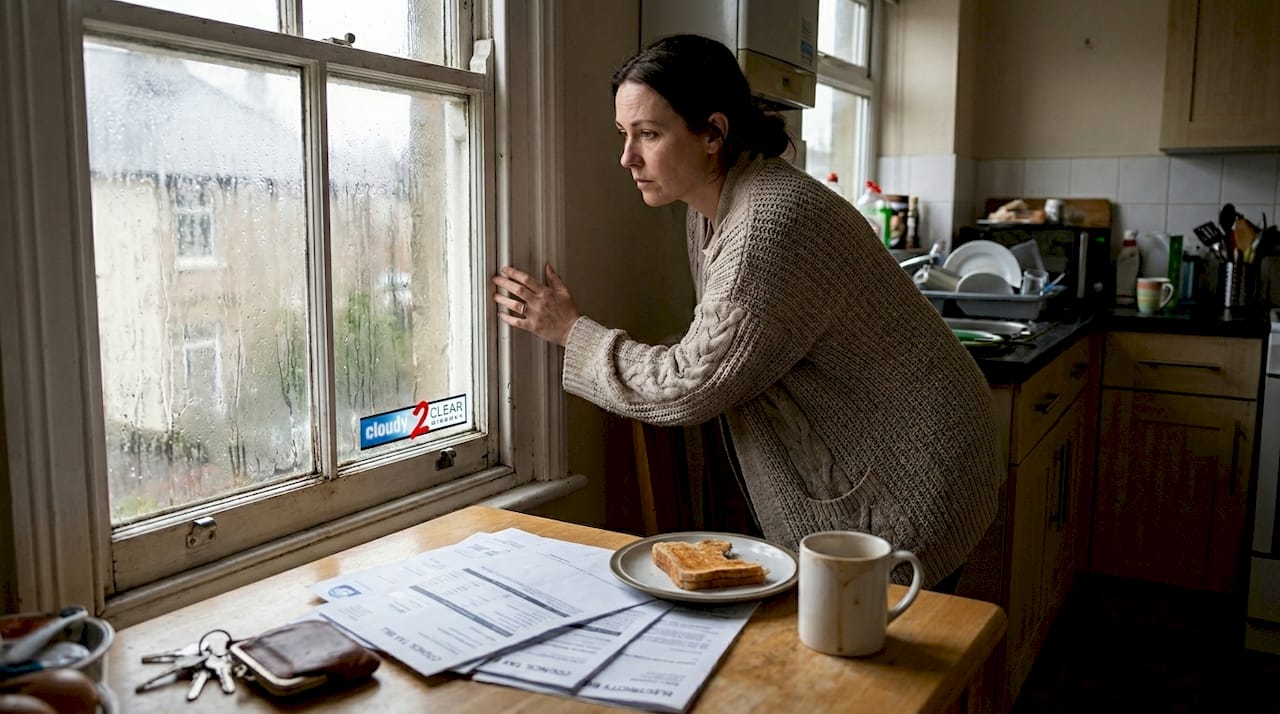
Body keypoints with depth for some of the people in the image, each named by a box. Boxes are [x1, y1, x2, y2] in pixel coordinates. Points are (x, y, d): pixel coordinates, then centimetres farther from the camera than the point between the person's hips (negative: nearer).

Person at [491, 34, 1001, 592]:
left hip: (907, 488, -9)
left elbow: (687, 388, -24)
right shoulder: (708, 213, 2)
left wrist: (571, 330, -13)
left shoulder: (772, 224, -30)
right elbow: (715, 355, 14)